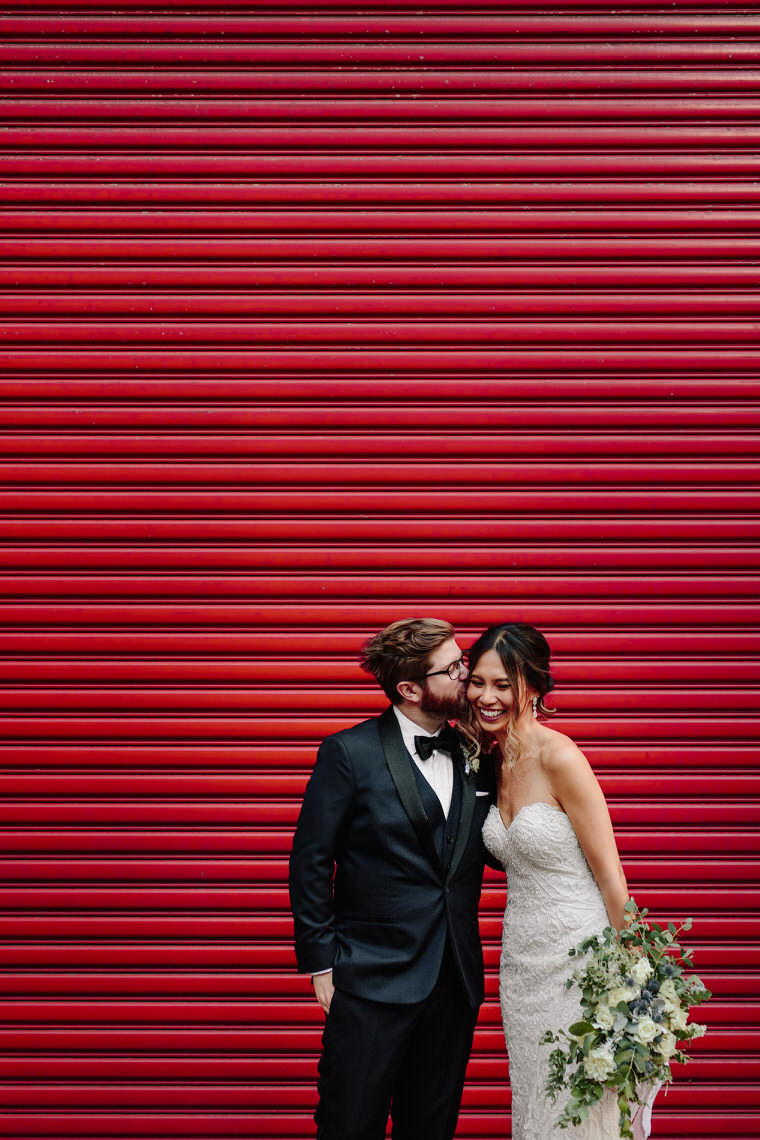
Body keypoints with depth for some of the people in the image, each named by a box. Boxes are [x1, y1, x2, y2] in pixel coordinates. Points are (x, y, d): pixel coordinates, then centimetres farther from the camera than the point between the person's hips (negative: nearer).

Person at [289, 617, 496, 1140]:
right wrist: (320, 963, -8)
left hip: (455, 984, 5)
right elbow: (311, 863, -5)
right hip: (374, 982, -5)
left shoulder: (473, 756, 8)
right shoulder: (350, 753, -7)